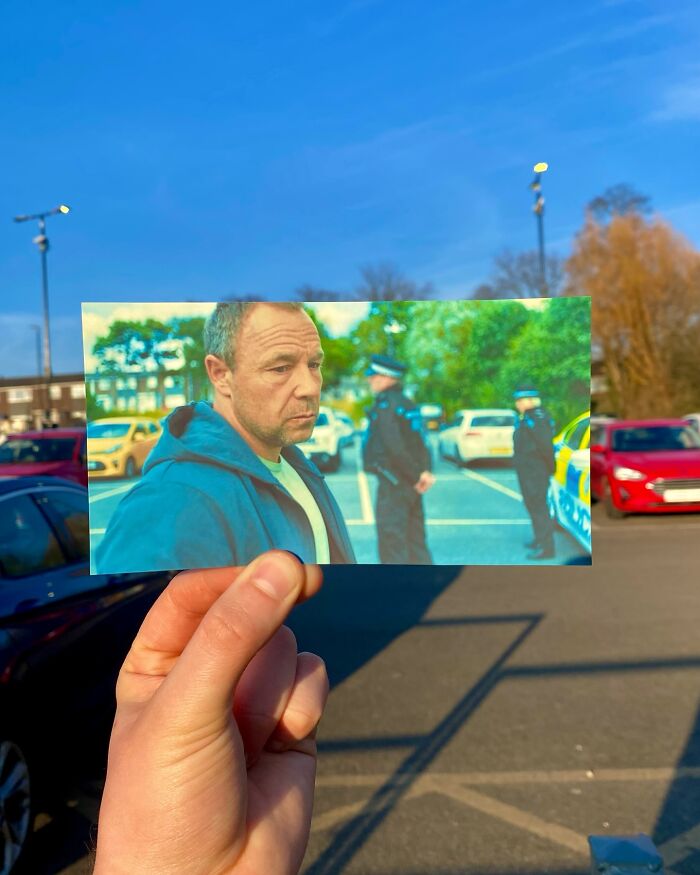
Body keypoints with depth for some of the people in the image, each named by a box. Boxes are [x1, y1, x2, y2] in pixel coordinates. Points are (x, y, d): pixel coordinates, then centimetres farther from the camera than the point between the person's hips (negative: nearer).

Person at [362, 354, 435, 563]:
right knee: (416, 542, 15)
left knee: (392, 546, -2)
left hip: (393, 482, -9)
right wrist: (423, 471, 0)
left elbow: (395, 448, -22)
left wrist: (417, 475, -14)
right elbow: (420, 444, 11)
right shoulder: (407, 404, 14)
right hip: (410, 484, 9)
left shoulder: (385, 406, -14)